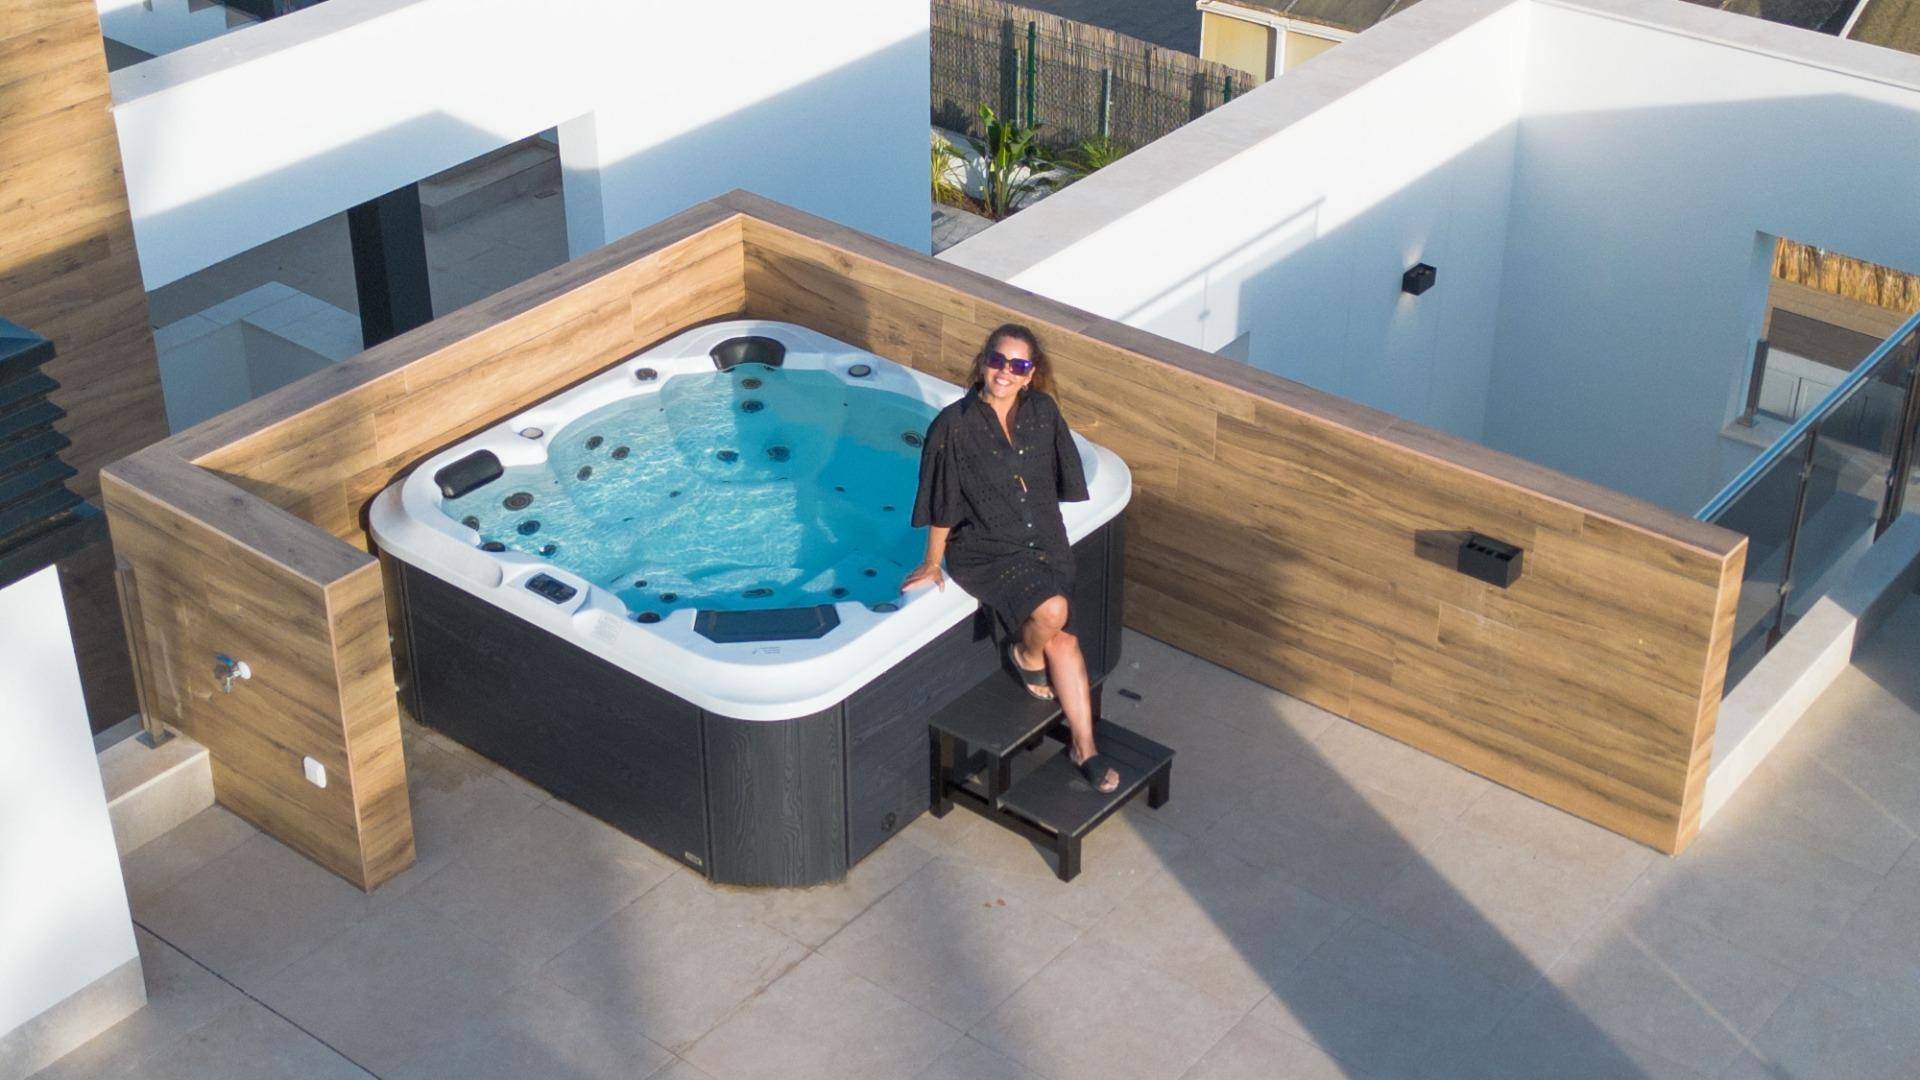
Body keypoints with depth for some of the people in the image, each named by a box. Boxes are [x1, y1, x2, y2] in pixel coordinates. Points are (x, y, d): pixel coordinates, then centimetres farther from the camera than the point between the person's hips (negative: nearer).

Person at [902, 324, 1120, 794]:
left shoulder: (1042, 411, -2)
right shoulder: (954, 426, -15)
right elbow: (942, 504, -7)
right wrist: (932, 564, 0)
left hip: (1045, 542, 4)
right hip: (985, 551, -4)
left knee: (1062, 638, -7)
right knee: (1051, 611, -26)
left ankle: (1083, 746, 5)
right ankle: (1026, 654, 8)